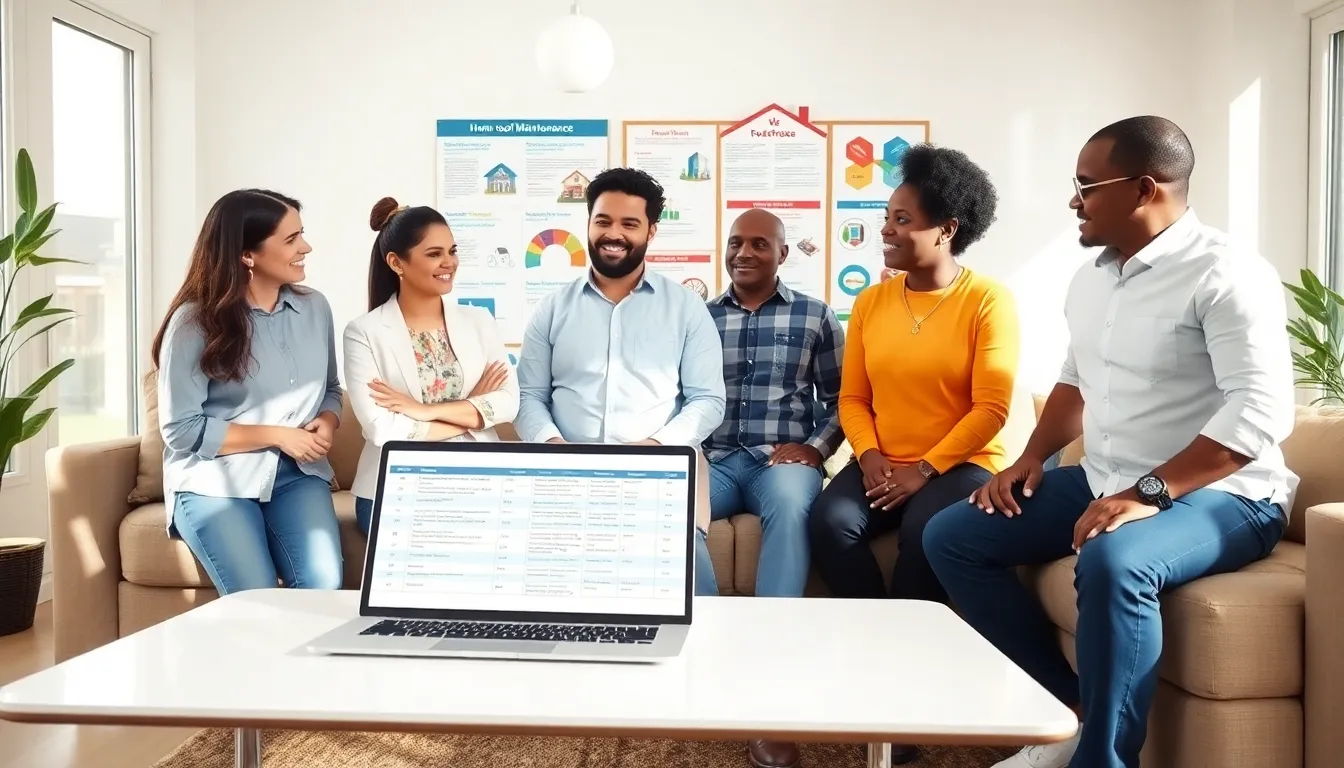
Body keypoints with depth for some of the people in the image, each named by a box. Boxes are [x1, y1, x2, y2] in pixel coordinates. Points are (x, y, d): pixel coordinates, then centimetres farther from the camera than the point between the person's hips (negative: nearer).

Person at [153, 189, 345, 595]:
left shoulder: (315, 307, 5)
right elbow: (181, 429, -10)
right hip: (214, 482, -3)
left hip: (297, 474, 3)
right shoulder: (194, 321, -8)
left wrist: (327, 422, -6)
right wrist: (276, 435, -14)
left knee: (325, 588, -19)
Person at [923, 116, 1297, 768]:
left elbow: (1261, 410, -25)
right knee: (950, 537, -1)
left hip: (1217, 494, -8)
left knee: (1111, 562, -40)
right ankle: (1071, 706, 1)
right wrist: (1032, 458, 6)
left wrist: (1148, 493, -31)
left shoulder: (1225, 273, -15)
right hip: (1103, 483, 9)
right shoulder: (1092, 278, 11)